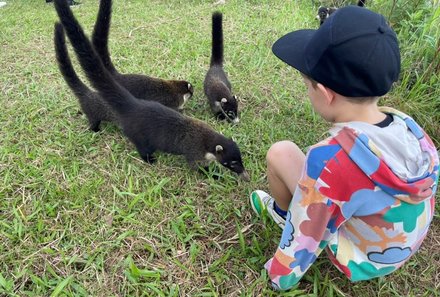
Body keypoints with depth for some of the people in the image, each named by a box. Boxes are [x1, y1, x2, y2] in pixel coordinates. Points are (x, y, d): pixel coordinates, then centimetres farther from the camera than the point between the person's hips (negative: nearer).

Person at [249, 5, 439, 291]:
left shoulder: (328, 160, -37)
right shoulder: (407, 125, -17)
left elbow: (303, 240, -24)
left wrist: (280, 276, -3)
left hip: (362, 260, -6)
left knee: (281, 153, -9)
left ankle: (286, 212, 21)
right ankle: (289, 207, 29)